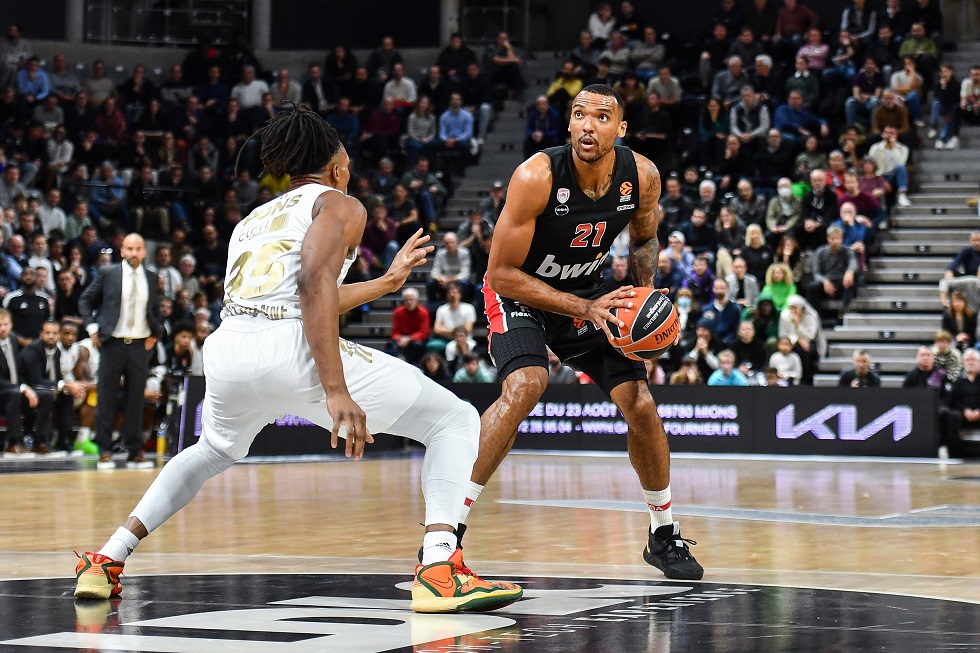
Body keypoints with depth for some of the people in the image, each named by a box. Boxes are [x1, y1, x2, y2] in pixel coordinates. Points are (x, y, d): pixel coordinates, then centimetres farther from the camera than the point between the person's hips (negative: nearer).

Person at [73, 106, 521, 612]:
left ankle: (107, 562, 30)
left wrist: (388, 281, 54)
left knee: (214, 451, 40)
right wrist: (337, 392, -17)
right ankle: (439, 570, -15)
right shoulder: (339, 205, 11)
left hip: (227, 349, 7)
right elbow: (315, 282, -9)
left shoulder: (253, 220, 33)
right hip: (290, 353, -7)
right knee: (456, 420, 6)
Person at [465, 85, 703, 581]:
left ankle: (664, 535, 20)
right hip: (519, 293, -5)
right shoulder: (537, 177, -30)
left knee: (641, 405, -2)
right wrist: (584, 310, -31)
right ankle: (449, 526, -26)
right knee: (526, 385, -31)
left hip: (585, 293, 5)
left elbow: (643, 238, 8)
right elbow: (501, 274, -25)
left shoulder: (642, 177, -16)